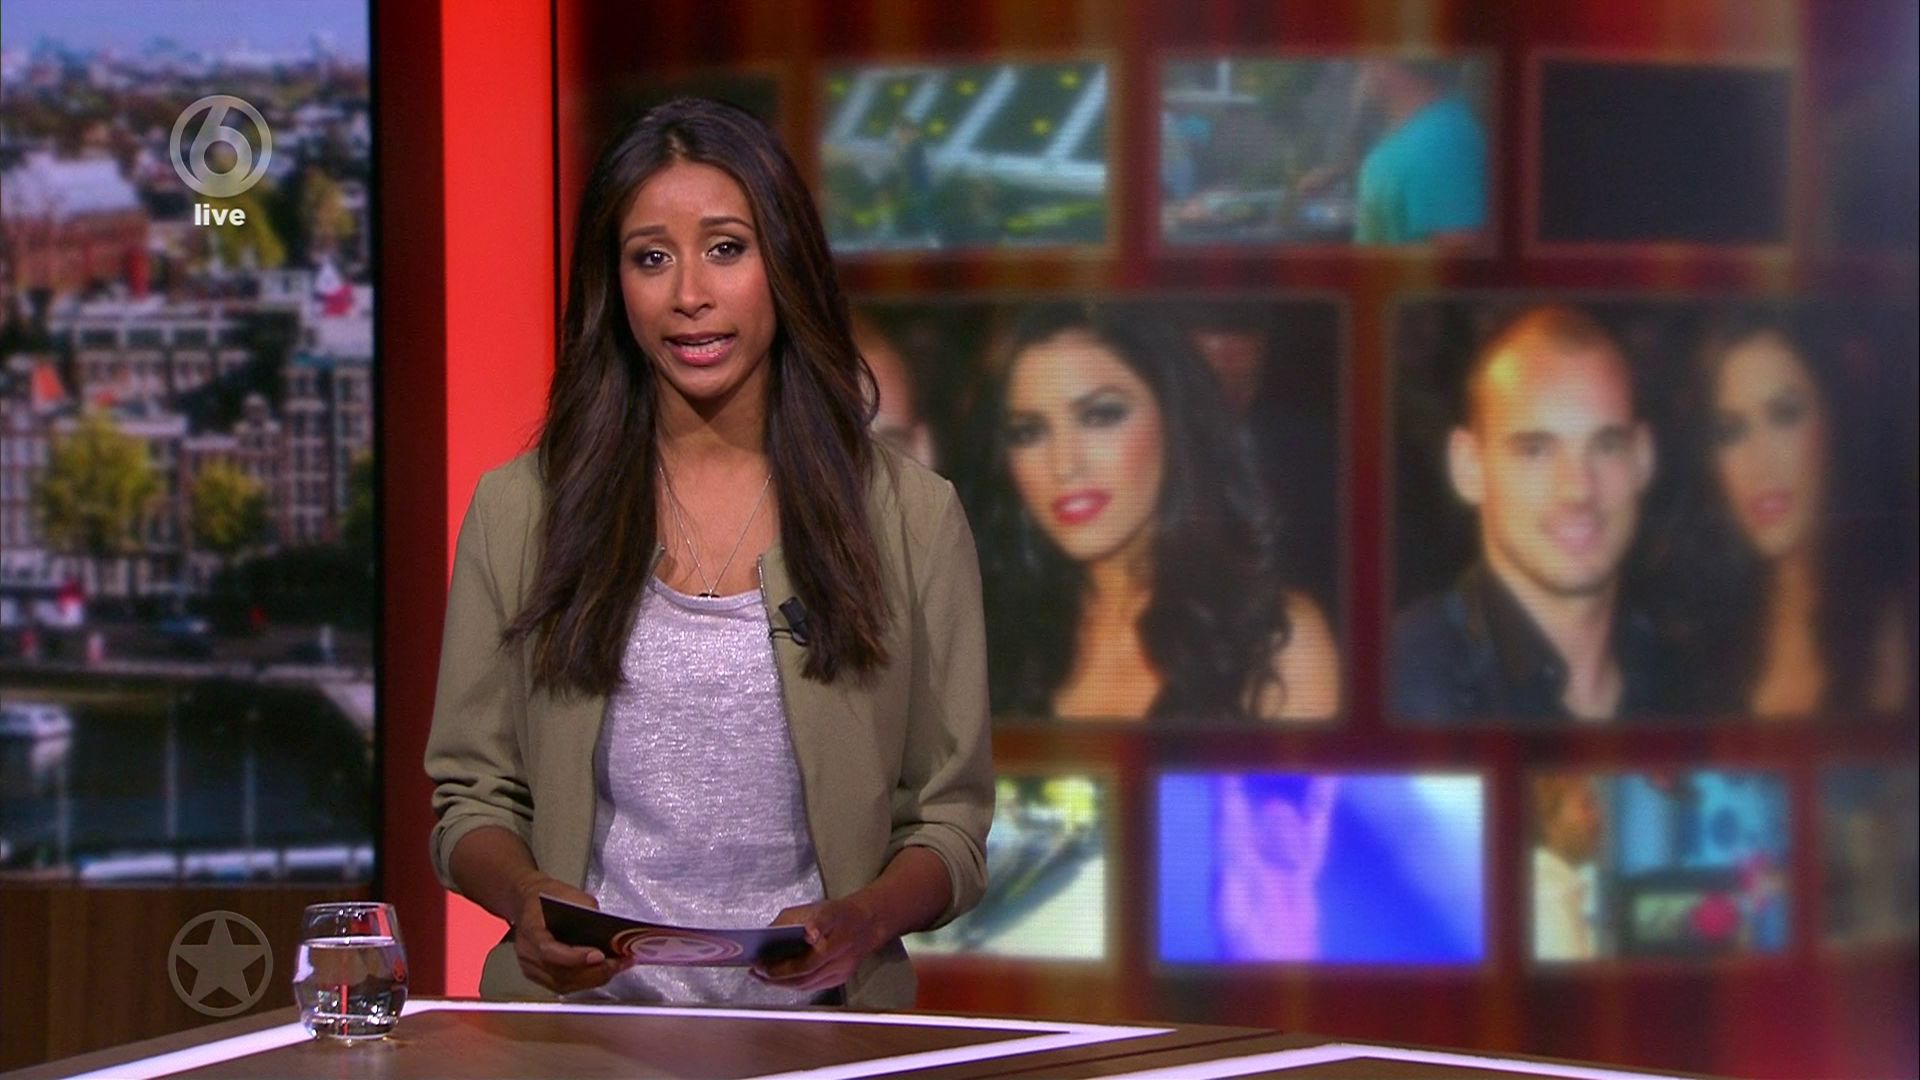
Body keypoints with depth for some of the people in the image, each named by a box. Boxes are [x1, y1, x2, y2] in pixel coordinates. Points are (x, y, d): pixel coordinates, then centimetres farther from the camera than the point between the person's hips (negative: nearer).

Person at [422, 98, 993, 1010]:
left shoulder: (909, 516, 8)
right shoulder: (517, 512, 10)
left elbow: (950, 824, 10)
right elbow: (472, 796, 14)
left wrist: (860, 922, -11)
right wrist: (525, 893, -9)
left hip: (815, 1018, 0)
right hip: (583, 1014, 1)